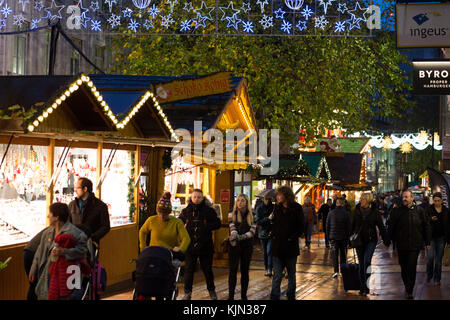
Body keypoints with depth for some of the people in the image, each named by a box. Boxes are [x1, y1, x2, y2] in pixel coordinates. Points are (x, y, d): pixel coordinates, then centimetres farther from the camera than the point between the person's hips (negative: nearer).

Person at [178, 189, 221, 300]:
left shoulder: (209, 211, -1)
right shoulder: (186, 211, 5)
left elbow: (218, 224, 0)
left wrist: (206, 227, -14)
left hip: (205, 246, -1)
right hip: (190, 246, 1)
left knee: (207, 270, 10)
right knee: (188, 270, 3)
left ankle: (212, 291, 27)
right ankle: (187, 293, 14)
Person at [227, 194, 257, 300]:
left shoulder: (251, 215, 4)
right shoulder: (232, 214, 2)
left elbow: (252, 231, -4)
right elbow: (232, 228, -7)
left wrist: (240, 237, -20)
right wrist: (234, 237, -28)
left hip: (247, 246, 1)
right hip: (234, 245, -1)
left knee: (245, 271, 6)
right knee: (233, 270, -4)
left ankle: (244, 295, 13)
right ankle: (231, 296, -3)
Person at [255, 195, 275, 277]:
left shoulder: (274, 208, -1)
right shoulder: (259, 208, 1)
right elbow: (258, 221, -5)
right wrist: (267, 219, -20)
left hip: (271, 233, -2)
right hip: (263, 233, 2)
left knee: (269, 251, -13)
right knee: (264, 252, 9)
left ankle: (269, 269, -14)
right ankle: (266, 269, 20)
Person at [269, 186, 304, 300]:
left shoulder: (297, 208, -5)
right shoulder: (277, 207, 7)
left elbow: (301, 228, -4)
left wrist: (292, 238, -13)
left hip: (290, 247, -2)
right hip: (277, 247, 2)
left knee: (291, 275, 13)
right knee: (277, 275, -3)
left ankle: (291, 296, 26)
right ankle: (274, 297, -2)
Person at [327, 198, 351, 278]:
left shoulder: (331, 213, -2)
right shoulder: (346, 213, -6)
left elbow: (328, 226, 3)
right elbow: (348, 226, -3)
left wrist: (329, 236, 12)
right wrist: (348, 237, 5)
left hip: (333, 236, 0)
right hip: (343, 237, 0)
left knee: (335, 254, 3)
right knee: (343, 254, 12)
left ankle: (336, 271, -9)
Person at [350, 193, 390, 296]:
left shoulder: (374, 212, -4)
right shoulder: (356, 211, 3)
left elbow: (381, 227, 0)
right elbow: (352, 226, 11)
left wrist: (386, 241, -1)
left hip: (371, 240, -3)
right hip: (359, 240, 3)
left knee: (367, 261, -20)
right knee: (361, 263, 5)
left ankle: (366, 284, -10)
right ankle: (363, 287, 14)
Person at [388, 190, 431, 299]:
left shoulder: (419, 211, 1)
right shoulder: (397, 211, 1)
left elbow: (426, 227, 8)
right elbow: (391, 227, 5)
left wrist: (427, 242, 7)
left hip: (415, 245, -1)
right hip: (401, 244, 1)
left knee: (412, 268, -7)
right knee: (404, 268, 12)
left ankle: (409, 291, 0)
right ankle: (407, 286, 33)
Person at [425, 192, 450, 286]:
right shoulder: (429, 210, 0)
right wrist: (431, 219, -31)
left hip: (441, 238, 2)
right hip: (431, 237, -2)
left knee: (439, 259, 5)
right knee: (430, 257, -11)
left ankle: (437, 279, 16)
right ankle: (429, 275, 15)